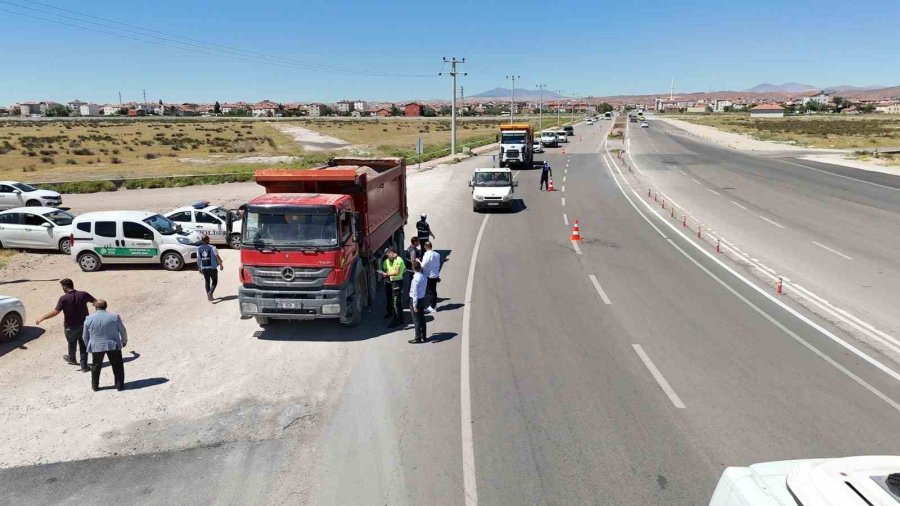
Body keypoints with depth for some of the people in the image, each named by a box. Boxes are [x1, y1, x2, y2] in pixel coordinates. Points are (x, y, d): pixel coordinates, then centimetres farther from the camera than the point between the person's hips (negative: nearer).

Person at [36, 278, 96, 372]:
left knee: (72, 344, 25)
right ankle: (84, 366, 8)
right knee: (83, 346, 10)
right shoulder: (83, 294, -9)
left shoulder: (64, 298, -17)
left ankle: (72, 359, 48)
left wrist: (42, 318, -16)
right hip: (83, 325, 1)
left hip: (71, 327, -1)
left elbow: (55, 312, -24)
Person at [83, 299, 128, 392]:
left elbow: (85, 336, 6)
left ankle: (95, 386, 28)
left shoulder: (89, 319, -3)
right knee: (117, 367, 9)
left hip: (96, 347, 2)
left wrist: (89, 346, 22)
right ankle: (119, 385, 11)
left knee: (96, 366, 19)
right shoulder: (115, 317, -7)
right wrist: (124, 341, 19)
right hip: (113, 346, -2)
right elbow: (122, 331, 2)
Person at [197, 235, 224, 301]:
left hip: (204, 268, 4)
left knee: (207, 282, 16)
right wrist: (221, 265, 0)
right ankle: (210, 292, -12)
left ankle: (209, 296, 17)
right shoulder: (212, 248, -9)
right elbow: (217, 257, -11)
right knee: (214, 281, 9)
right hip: (212, 268, -4)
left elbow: (198, 259, 3)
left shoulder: (199, 248, 2)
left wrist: (200, 268, 13)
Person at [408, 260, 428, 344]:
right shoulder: (423, 276, 0)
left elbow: (415, 293, -22)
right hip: (422, 299, 8)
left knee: (416, 320, 3)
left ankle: (418, 338, 11)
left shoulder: (416, 279, -24)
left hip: (416, 300, -8)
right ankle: (423, 337, 25)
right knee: (422, 318, 15)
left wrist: (415, 305, -18)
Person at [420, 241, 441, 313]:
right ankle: (434, 304, 29)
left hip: (428, 276, -6)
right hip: (435, 276, 6)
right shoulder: (437, 254, 0)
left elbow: (423, 266, -18)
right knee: (434, 290, 18)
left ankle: (430, 307, 12)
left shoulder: (427, 255, -21)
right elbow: (438, 265, 8)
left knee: (429, 291, 6)